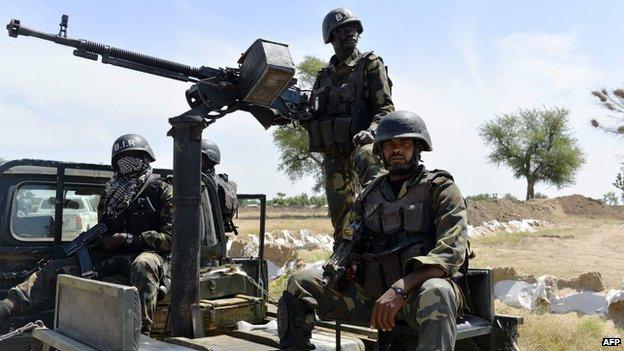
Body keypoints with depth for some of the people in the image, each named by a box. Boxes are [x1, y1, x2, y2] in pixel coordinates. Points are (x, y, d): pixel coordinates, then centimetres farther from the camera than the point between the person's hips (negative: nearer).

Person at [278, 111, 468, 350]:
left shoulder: (440, 189, 0)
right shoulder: (369, 196, 16)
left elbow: (451, 251, -14)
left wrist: (400, 288, -26)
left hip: (417, 290, -4)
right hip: (370, 293, 5)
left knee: (436, 293, -40)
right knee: (300, 284, -7)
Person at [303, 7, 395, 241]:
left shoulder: (370, 64, 4)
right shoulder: (324, 75, 18)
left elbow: (386, 107, -4)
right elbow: (313, 116, 21)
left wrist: (371, 131, -23)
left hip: (359, 143, -5)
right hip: (332, 153, 5)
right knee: (339, 211, 10)